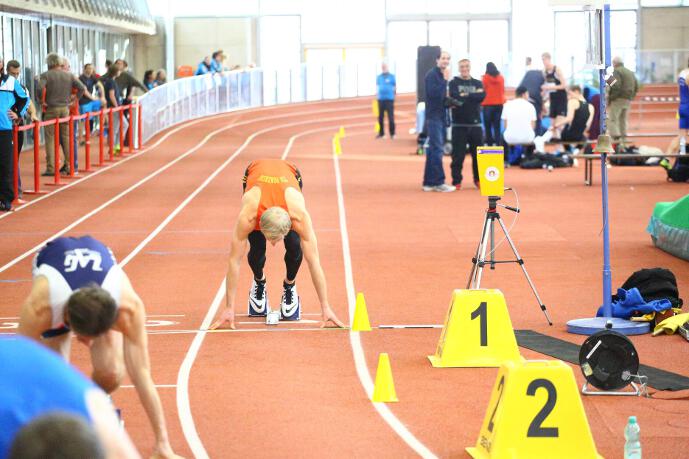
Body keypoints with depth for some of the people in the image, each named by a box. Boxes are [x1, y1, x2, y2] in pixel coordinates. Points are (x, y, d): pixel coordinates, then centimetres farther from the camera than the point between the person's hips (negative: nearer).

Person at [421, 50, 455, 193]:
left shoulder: (441, 75, 16)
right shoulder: (432, 75, -11)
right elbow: (434, 93, -24)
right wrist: (445, 80, -21)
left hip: (440, 116, 9)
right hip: (433, 116, -9)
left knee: (433, 150, 10)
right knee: (437, 150, -10)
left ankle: (429, 182, 14)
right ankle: (438, 182, -9)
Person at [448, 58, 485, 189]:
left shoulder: (477, 83, 11)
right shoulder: (454, 83, 4)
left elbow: (482, 96, -9)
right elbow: (455, 97, -16)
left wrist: (465, 96, -12)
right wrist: (474, 95, -12)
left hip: (475, 124, 2)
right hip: (459, 125, -2)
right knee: (458, 154, -2)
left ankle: (479, 179, 18)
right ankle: (456, 181, 5)